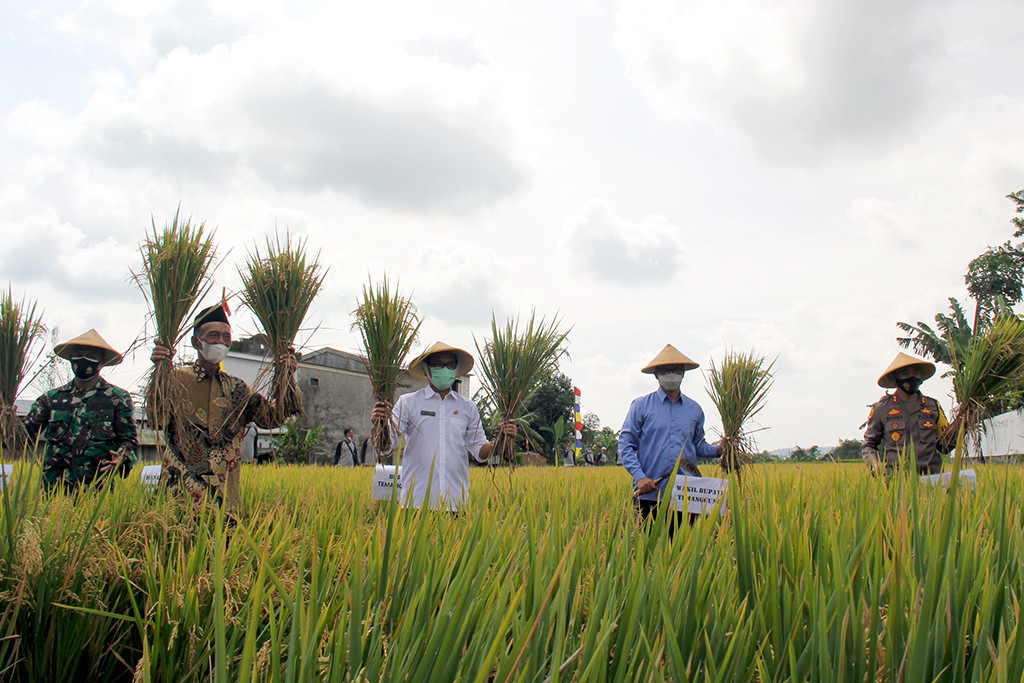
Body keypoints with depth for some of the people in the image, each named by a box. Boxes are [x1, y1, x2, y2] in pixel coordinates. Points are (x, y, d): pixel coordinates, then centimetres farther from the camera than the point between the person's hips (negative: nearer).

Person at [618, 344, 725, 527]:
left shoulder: (694, 409, 15)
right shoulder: (641, 405, 4)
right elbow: (625, 445, 1)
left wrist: (717, 450, 1)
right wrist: (640, 476, -12)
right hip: (649, 495, -3)